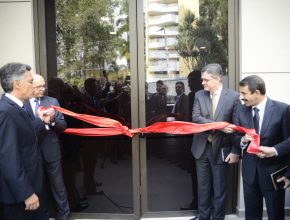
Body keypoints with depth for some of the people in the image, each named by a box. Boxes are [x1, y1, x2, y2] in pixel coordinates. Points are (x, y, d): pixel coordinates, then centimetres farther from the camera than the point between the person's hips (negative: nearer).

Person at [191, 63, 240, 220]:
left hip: (221, 149, -3)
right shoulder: (199, 95, 1)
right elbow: (195, 118, -11)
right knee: (203, 186, 16)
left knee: (220, 188, 9)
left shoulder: (233, 96, -7)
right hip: (202, 148, 3)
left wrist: (235, 151, -9)